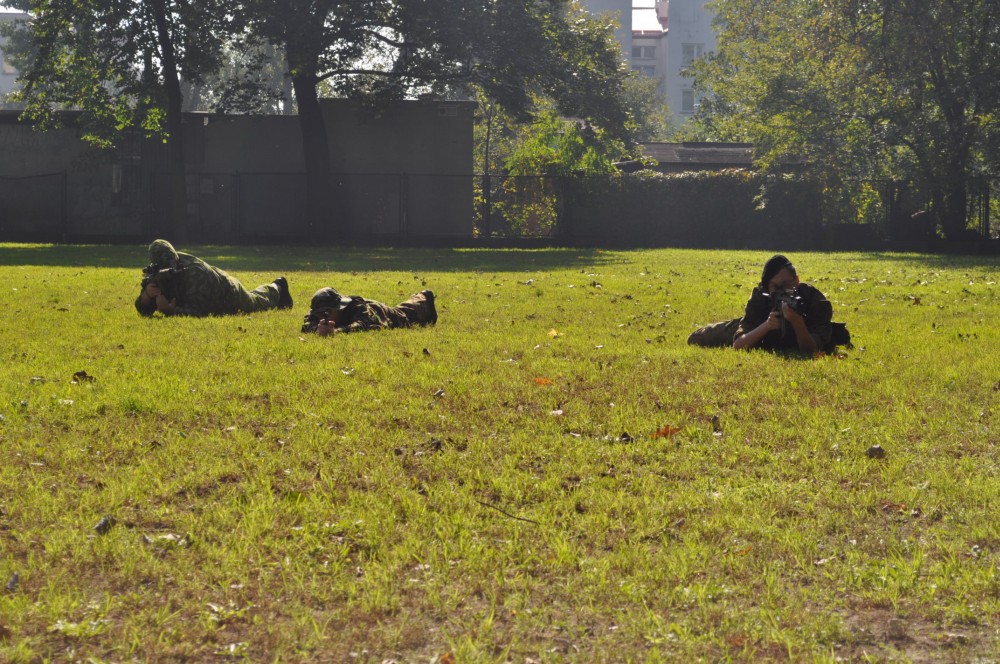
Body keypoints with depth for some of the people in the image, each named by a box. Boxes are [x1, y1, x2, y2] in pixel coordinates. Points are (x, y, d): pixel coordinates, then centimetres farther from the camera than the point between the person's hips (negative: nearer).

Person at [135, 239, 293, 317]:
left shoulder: (195, 272, -49)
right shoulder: (156, 274, -28)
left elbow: (196, 312, -52)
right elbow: (143, 310, -27)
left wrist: (168, 310, -64)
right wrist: (147, 294, -49)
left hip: (229, 295, -4)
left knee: (258, 302, 29)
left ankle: (277, 287, 61)